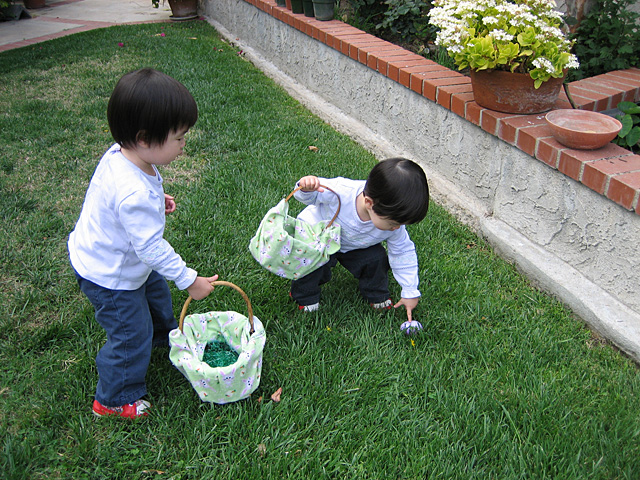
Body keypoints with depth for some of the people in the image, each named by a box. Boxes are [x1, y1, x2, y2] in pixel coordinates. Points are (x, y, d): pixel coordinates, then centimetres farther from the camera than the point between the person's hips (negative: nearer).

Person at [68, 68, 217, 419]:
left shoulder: (118, 154, -13)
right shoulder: (136, 195, -42)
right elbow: (152, 248, -33)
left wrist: (156, 202, 2)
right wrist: (189, 280, -22)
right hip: (109, 278, -9)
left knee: (155, 290, 30)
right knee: (131, 336, 8)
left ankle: (164, 333, 61)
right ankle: (113, 399, 31)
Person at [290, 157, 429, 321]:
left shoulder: (394, 225, -28)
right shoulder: (341, 191, -42)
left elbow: (403, 254, -12)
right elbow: (310, 196, -23)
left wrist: (410, 293, -7)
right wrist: (306, 188, -49)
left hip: (351, 247, 3)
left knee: (376, 258, -17)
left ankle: (377, 295, 13)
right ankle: (305, 296, 2)